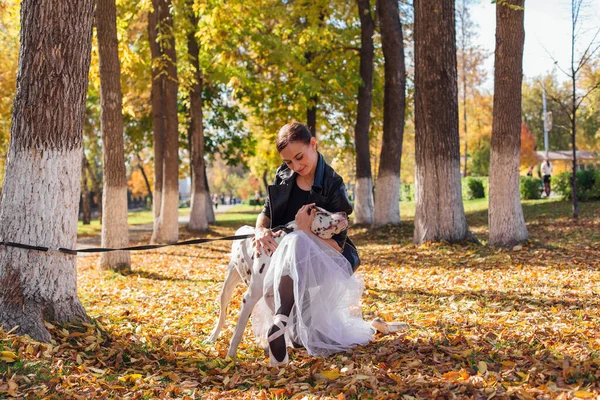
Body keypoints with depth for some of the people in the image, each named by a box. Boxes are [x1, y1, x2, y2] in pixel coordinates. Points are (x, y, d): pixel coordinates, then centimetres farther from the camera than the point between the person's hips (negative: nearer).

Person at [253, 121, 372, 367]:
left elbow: (337, 244, -14)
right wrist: (261, 231, -12)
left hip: (322, 262, -6)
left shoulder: (333, 185, -12)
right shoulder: (283, 176, 3)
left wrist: (306, 232, -32)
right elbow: (267, 212, 12)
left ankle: (281, 321, -44)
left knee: (296, 244, -38)